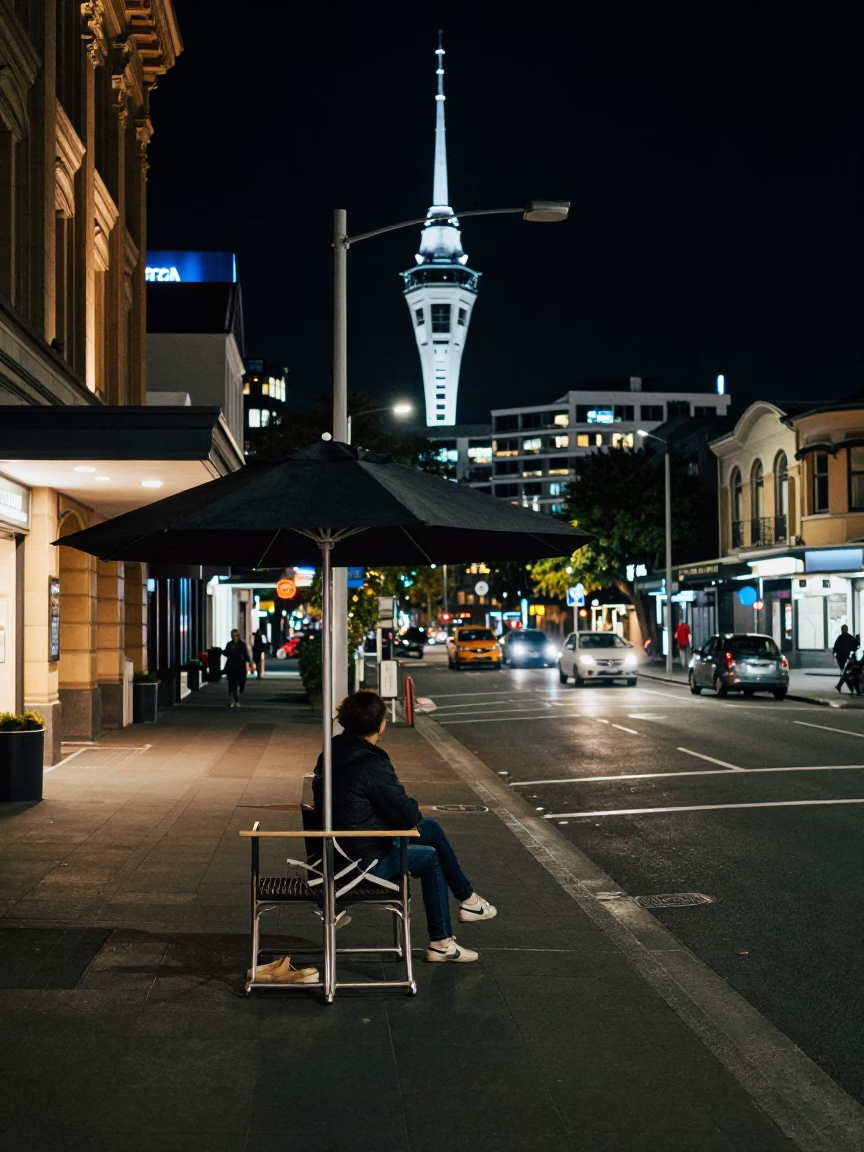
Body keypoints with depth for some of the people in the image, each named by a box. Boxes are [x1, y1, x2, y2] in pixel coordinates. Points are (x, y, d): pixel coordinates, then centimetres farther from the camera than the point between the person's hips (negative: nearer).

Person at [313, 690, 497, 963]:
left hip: (338, 848, 9)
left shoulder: (331, 753, 1)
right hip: (365, 861, -9)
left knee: (432, 828, 19)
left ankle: (467, 898, 32)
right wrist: (413, 807, 3)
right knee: (431, 859, 15)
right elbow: (408, 817, -24)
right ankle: (441, 944, 26)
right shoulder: (373, 765, -28)